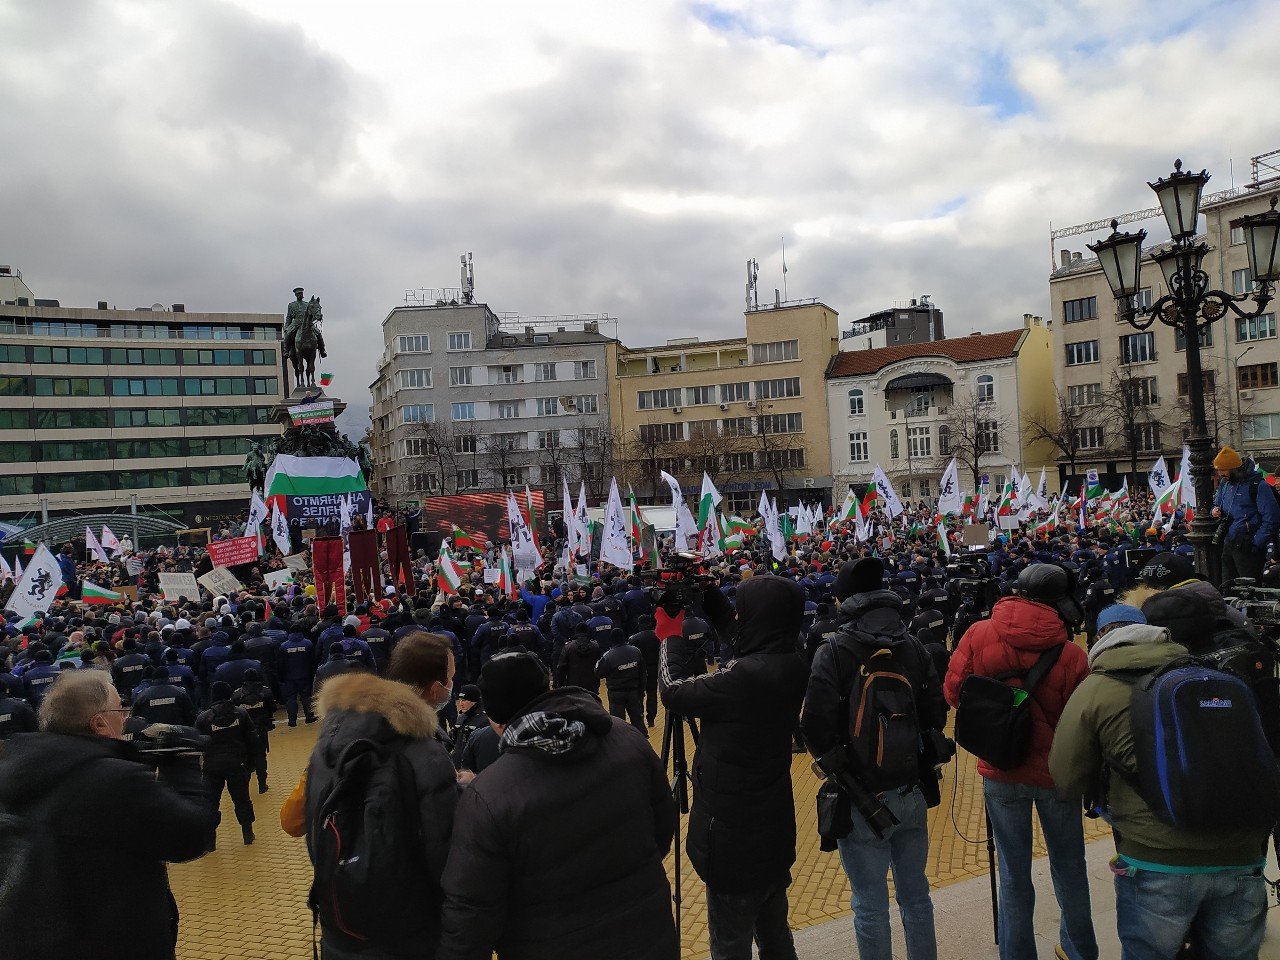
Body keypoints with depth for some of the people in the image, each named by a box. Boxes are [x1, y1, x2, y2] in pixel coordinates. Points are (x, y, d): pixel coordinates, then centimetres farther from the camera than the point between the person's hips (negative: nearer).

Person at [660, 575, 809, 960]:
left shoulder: (745, 676, -28)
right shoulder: (792, 668, -4)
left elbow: (672, 693, -15)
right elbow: (737, 640, 14)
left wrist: (668, 635, -1)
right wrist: (710, 597, 10)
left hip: (734, 836, -8)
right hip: (774, 832, 8)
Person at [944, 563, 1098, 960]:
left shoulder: (978, 635, -13)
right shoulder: (1070, 654, -17)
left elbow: (953, 690, -6)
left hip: (1000, 771, 0)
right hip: (1055, 771, 0)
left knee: (1014, 872, 14)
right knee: (1068, 867, 21)